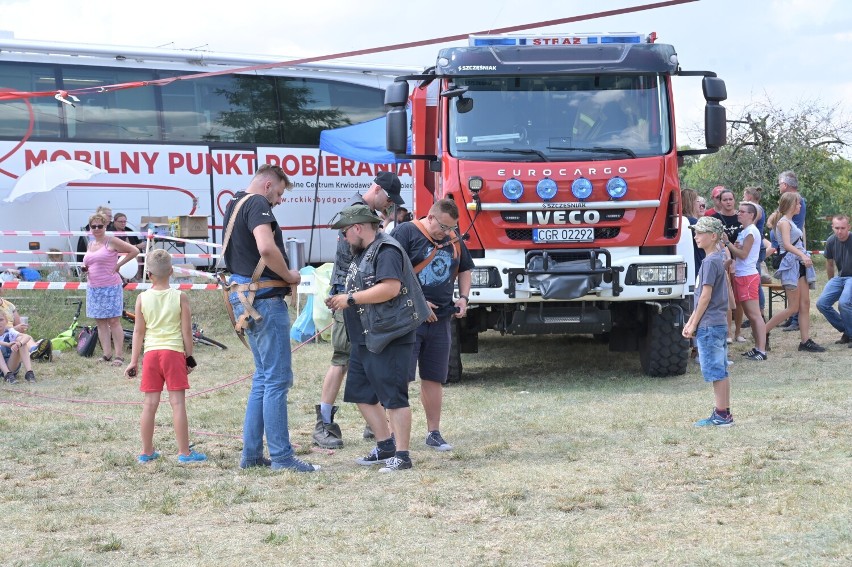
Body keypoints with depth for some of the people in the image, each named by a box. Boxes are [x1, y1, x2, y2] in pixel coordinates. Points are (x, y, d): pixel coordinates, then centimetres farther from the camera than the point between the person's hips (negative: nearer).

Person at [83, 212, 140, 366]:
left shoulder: (112, 242, -5)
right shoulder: (90, 244, 15)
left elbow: (134, 251, -6)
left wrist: (118, 265, -8)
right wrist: (84, 267, 6)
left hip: (111, 288, -7)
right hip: (93, 288, 7)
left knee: (113, 321, -7)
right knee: (100, 322, 6)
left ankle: (118, 355, -6)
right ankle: (107, 354, 10)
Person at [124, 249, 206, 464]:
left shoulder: (142, 298, 0)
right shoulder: (180, 297, -4)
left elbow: (138, 332, 3)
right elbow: (186, 331, -2)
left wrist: (134, 361, 9)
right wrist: (189, 357, 7)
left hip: (151, 354, 2)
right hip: (174, 352, -2)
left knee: (150, 403, 7)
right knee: (178, 402, -1)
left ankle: (147, 451, 14)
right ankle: (184, 452, 1)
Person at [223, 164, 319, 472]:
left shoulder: (234, 206, 19)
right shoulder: (257, 204, -12)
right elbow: (267, 249, -29)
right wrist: (289, 276, -12)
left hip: (245, 298, 10)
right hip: (265, 298, -10)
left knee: (263, 378, 16)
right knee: (278, 379, -6)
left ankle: (251, 454, 17)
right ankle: (281, 456, -4)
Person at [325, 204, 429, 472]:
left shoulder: (386, 251, -14)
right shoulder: (363, 253, 19)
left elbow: (390, 288, -26)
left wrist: (351, 299, -19)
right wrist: (341, 300, 11)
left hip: (389, 337, -11)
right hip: (366, 338, 11)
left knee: (393, 396, -7)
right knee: (361, 393, 12)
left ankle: (402, 455, -2)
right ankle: (385, 447, 21)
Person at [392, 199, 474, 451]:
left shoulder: (454, 240, 13)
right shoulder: (406, 232, -7)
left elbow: (464, 270, 29)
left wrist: (463, 298, 11)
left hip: (440, 320, 6)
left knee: (434, 378, 10)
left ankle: (434, 432, 19)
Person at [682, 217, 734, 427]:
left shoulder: (710, 262, -15)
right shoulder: (719, 259, 14)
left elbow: (705, 296, -17)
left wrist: (694, 325, -11)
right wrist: (690, 322, 18)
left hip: (709, 326, -10)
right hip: (719, 323, 10)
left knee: (715, 372, -5)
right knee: (720, 371, 11)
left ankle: (722, 415, -2)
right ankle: (723, 413, 15)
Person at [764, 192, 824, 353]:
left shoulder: (790, 222, 18)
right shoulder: (783, 222, -11)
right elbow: (786, 244, -26)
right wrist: (802, 255, -39)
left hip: (800, 265, 10)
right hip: (791, 265, -10)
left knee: (805, 304, 5)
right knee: (793, 307, -8)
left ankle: (805, 341, 5)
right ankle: (762, 332, -2)